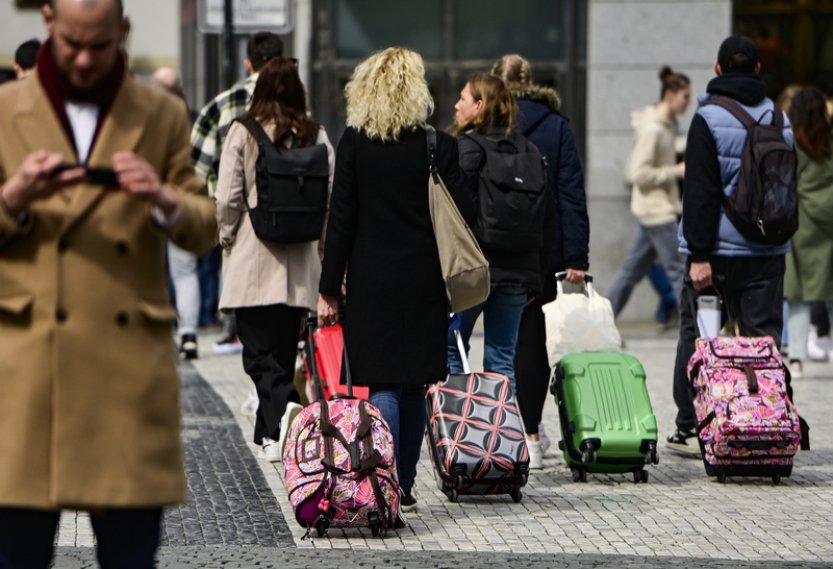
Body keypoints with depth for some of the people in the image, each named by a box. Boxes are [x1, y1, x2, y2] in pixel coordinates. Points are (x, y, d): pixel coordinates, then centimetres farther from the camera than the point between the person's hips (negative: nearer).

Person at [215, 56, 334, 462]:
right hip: (299, 263, 3)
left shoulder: (242, 133, -6)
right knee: (283, 348, 13)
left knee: (259, 350, -1)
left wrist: (227, 238, 8)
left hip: (251, 261, -3)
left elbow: (227, 199, -8)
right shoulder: (317, 137, 1)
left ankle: (284, 406, -25)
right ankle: (271, 433, 16)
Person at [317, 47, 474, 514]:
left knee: (380, 384, -1)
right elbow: (466, 214, -6)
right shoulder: (437, 146, -4)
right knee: (415, 387, 13)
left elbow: (341, 219, -4)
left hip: (372, 283, -1)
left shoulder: (354, 144, -5)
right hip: (425, 283, 1)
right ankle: (404, 487, 20)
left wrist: (329, 290, -1)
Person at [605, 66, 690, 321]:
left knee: (634, 269, 12)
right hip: (657, 210, -10)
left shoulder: (667, 125, 12)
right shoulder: (651, 130, -17)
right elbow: (639, 174, -20)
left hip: (659, 208, 10)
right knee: (678, 269, -6)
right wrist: (676, 171, -17)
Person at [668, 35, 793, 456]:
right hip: (767, 249, 4)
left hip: (719, 247, -4)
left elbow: (700, 192, -14)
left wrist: (699, 254, -14)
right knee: (763, 336, 6)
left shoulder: (709, 119, -10)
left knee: (696, 335, 4)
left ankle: (690, 429, 6)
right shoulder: (780, 119, 8)